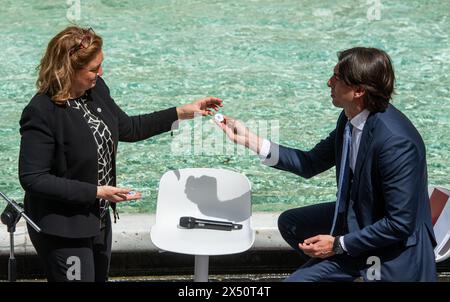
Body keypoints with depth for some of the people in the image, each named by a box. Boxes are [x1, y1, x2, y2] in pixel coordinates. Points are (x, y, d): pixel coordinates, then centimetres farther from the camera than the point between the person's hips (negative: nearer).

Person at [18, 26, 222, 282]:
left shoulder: (96, 89, -2)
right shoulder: (42, 112, -25)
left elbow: (128, 128, 13)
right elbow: (32, 178, -24)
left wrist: (182, 113, 8)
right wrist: (97, 192, -24)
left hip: (99, 219, 8)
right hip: (62, 230, -8)